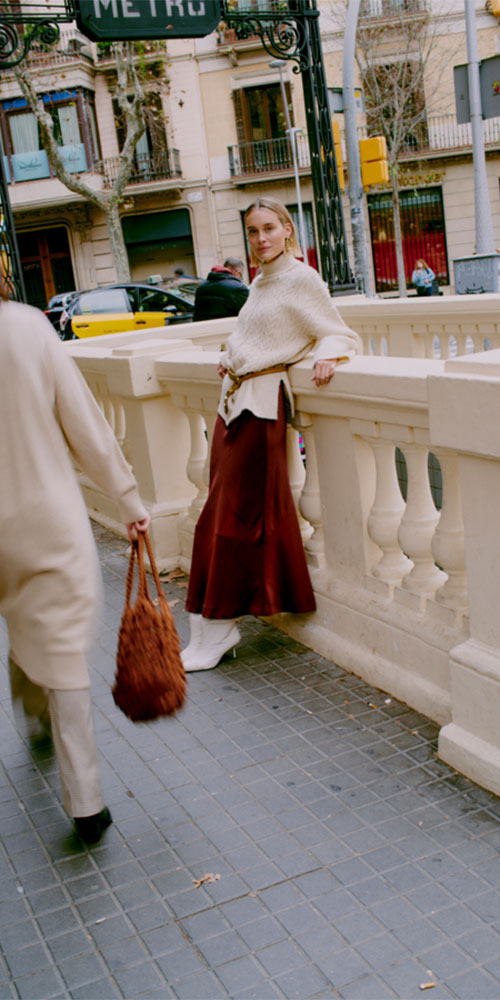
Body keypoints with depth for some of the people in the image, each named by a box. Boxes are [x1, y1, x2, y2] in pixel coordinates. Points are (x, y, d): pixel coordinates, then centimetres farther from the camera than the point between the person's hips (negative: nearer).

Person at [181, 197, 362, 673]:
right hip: (234, 401, 9)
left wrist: (327, 355, -26)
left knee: (231, 516, -5)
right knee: (226, 512, 9)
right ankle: (216, 628, 18)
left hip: (261, 405, -9)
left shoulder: (301, 279, -7)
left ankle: (214, 629, 4)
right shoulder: (260, 282, 18)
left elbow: (340, 334, -8)